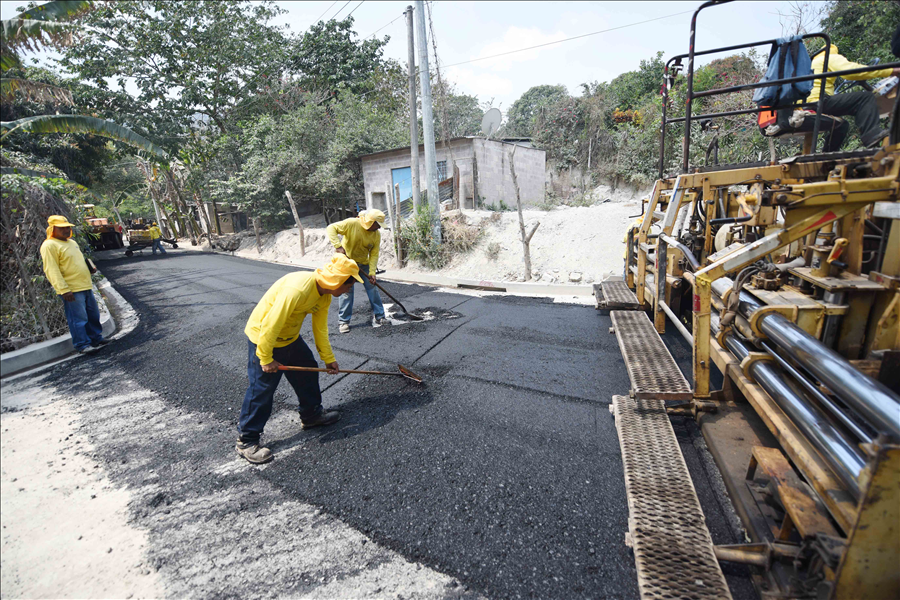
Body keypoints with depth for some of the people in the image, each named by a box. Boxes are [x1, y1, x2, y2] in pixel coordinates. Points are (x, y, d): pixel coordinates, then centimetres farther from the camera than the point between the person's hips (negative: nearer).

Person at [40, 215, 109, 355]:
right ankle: (82, 345, 2)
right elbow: (52, 271, -16)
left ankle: (96, 339, 24)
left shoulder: (72, 242, 18)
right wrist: (64, 290, -22)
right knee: (79, 319, -5)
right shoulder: (49, 245, -10)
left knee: (93, 315, 14)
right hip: (72, 291, -8)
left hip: (86, 286, 9)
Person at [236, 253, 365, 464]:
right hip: (263, 338, -8)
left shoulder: (325, 295, -7)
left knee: (308, 372, 15)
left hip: (290, 337, 9)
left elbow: (320, 328, 4)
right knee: (262, 389, -1)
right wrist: (266, 359, -21)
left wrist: (328, 358, 8)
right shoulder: (296, 289, -36)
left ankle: (312, 415, 35)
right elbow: (270, 326, -31)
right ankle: (246, 440, 17)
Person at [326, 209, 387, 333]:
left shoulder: (376, 234, -9)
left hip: (363, 264, 4)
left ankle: (379, 316, 13)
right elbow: (331, 229, -21)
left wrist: (372, 272, -18)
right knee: (346, 291, -4)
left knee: (372, 289, 0)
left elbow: (374, 254, -9)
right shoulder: (351, 223, -20)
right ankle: (343, 321, 7)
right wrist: (338, 246, -33)